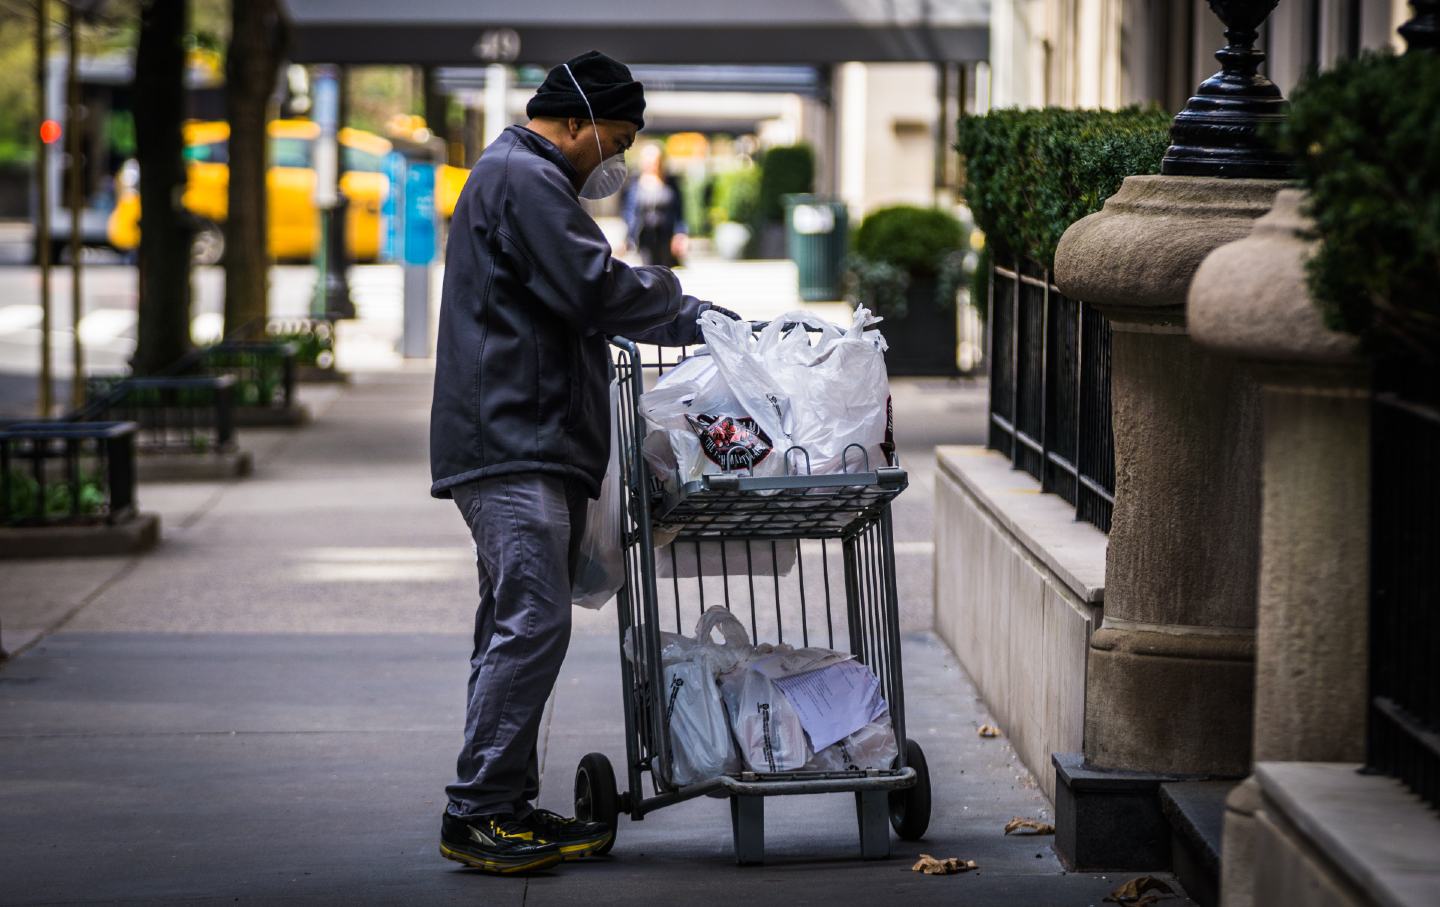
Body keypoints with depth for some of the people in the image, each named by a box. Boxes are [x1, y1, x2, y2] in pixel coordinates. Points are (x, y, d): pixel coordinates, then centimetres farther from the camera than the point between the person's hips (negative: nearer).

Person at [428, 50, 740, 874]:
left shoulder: (528, 179, 27)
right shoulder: (523, 178, -10)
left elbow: (590, 299, 31)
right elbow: (596, 289, -17)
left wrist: (691, 318, 22)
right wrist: (688, 308, -4)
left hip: (535, 446, 12)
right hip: (512, 444, -12)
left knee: (519, 624, 11)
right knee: (532, 621, -15)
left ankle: (506, 807, 14)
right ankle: (477, 814, -15)